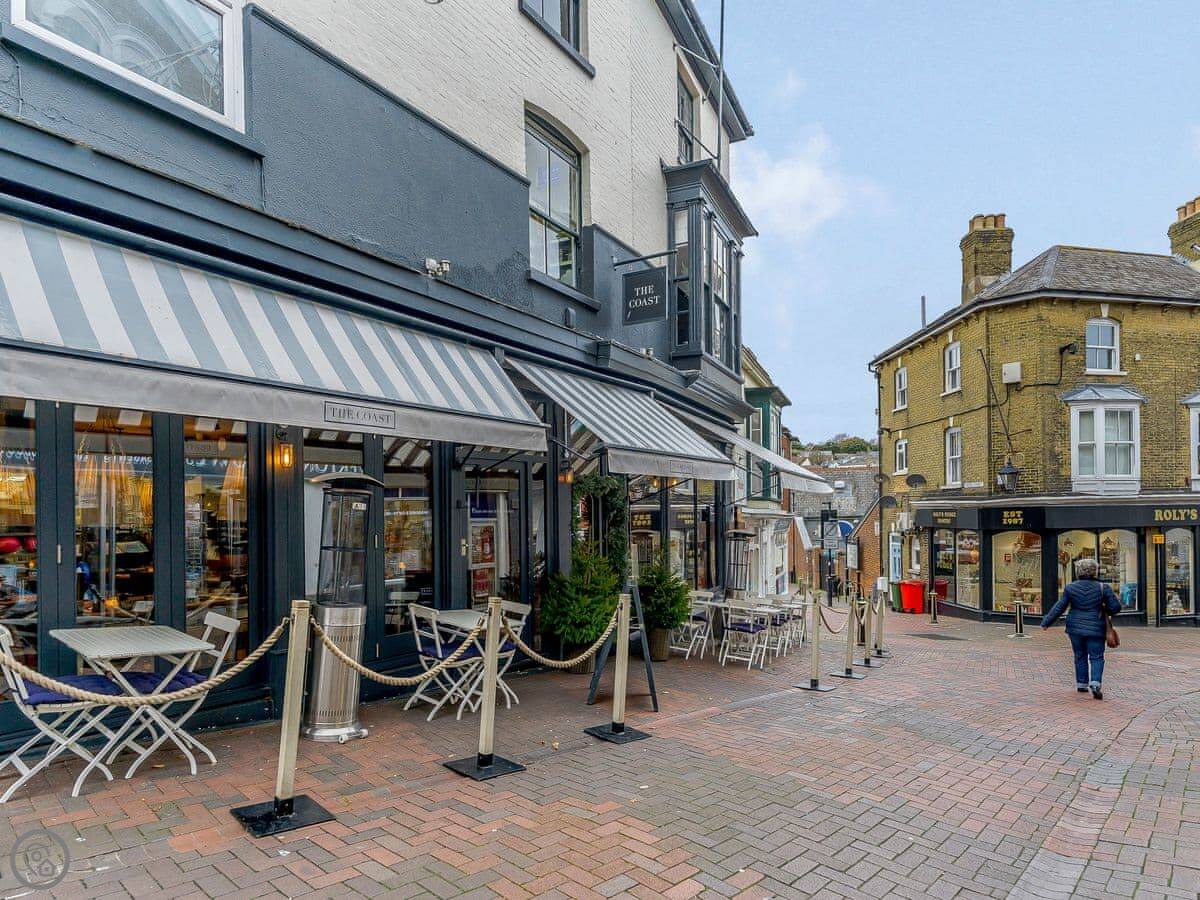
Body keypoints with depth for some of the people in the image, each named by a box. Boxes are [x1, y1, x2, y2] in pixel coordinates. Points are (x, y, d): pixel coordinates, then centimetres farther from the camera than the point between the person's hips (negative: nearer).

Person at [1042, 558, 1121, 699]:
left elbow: (1059, 608, -1)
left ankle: (1081, 684, 18)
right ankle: (1095, 683, -14)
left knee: (1080, 656, 14)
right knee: (1096, 657, 4)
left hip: (1075, 627, 1)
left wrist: (1046, 622, 7)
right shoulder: (1102, 588, -6)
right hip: (1095, 628, -1)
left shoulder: (1071, 588, -4)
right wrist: (1103, 611, 17)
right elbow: (1116, 607, -5)